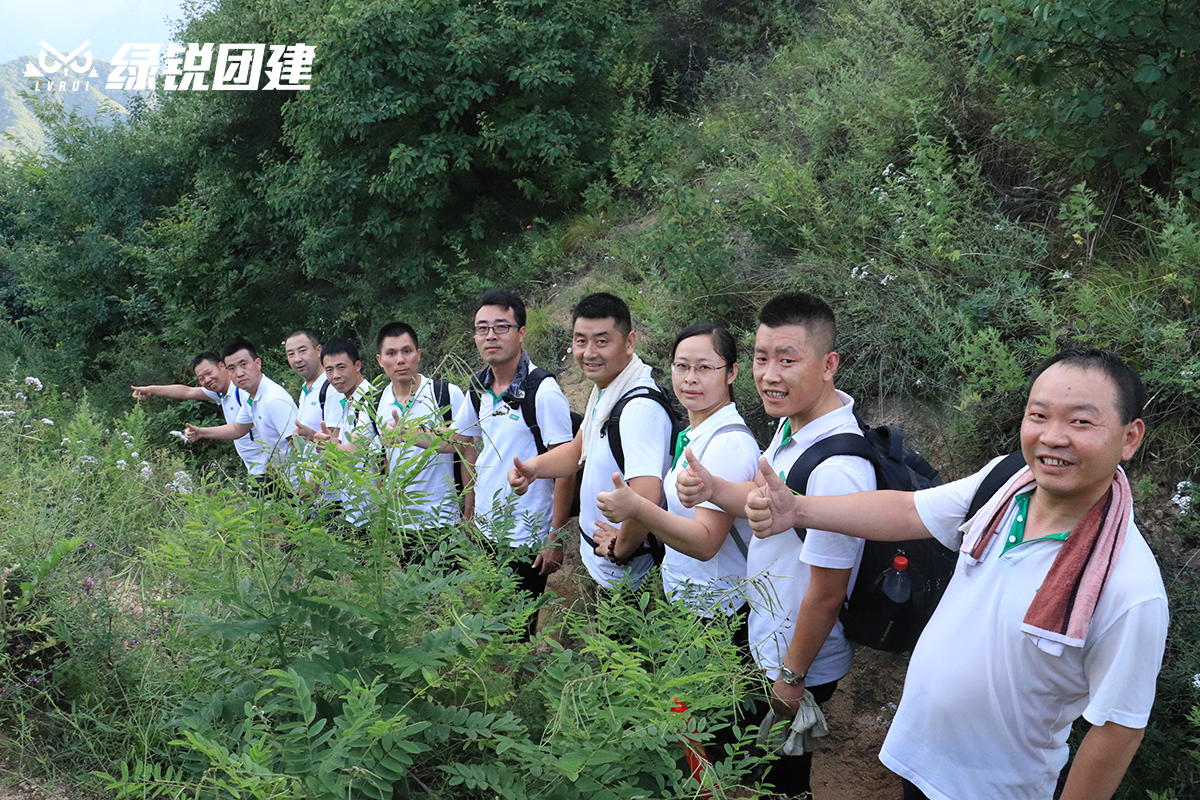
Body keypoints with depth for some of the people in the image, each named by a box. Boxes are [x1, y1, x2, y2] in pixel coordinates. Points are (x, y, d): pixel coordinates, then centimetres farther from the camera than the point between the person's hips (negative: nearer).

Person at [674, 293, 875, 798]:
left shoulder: (836, 469, -34)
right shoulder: (792, 421, -6)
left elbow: (826, 593, -26)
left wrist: (791, 677, -14)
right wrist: (713, 489, -12)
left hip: (799, 664, -8)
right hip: (765, 640, 8)